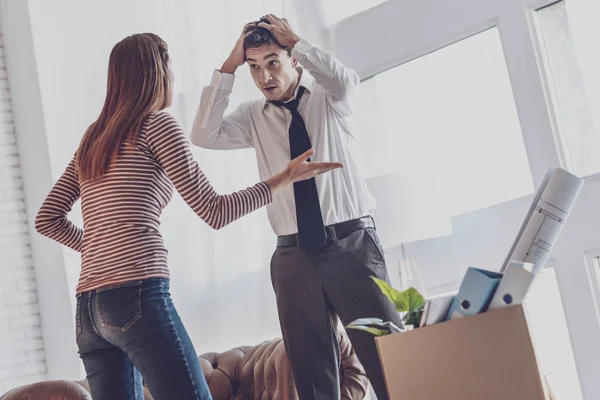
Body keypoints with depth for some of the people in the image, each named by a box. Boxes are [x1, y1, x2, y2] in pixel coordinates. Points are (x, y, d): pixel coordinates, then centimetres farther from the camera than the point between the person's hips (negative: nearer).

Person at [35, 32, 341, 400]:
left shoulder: (92, 141, 19)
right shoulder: (156, 124, 0)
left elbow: (46, 219, 19)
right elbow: (214, 212, -1)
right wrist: (285, 178, 8)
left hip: (87, 310, 8)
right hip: (138, 295, -8)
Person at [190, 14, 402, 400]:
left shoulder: (328, 98, 4)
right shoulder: (254, 117, 10)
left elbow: (345, 80, -20)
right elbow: (204, 135, -5)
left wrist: (297, 41, -11)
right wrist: (228, 67, -5)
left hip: (352, 242, -3)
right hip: (294, 254, 3)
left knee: (387, 352, -6)